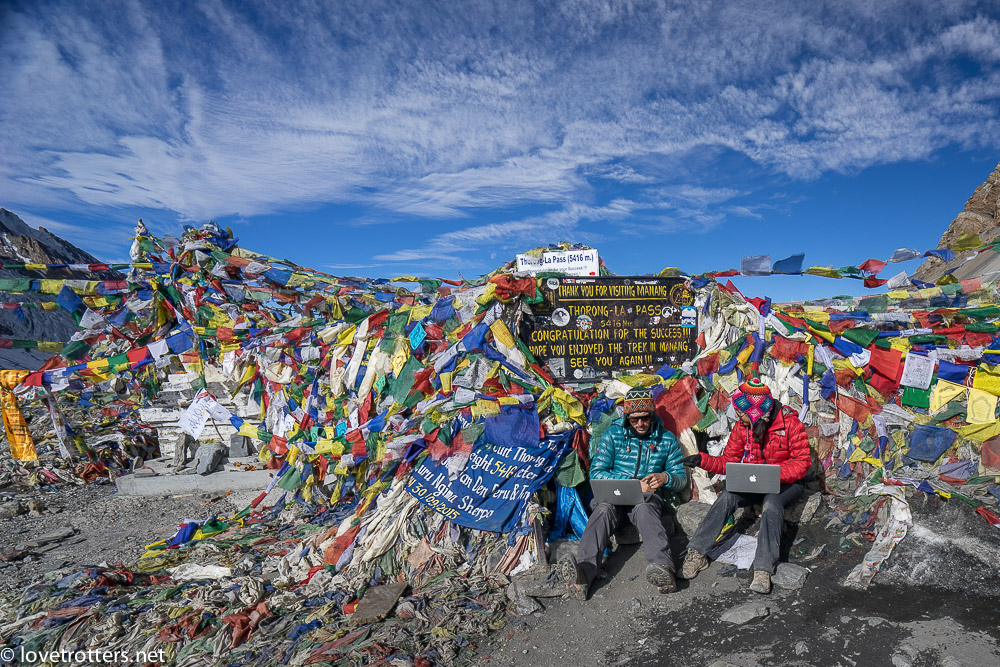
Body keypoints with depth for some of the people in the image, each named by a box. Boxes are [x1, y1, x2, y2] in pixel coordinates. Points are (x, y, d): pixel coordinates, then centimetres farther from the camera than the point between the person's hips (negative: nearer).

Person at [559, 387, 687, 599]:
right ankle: (583, 571, -56)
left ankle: (662, 567, -61)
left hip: (649, 496, 0)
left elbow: (681, 478, 13)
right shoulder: (614, 434, 7)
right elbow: (596, 472, 0)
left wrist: (665, 478, -12)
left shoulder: (666, 439, 11)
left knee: (644, 509, -37)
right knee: (604, 510, -35)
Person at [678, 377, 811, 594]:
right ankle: (696, 553, -28)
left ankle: (764, 569, -39)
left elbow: (802, 463, -14)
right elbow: (729, 461, 2)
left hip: (787, 483, -3)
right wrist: (702, 460, -15)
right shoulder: (742, 426, -1)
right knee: (727, 497, -25)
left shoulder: (790, 423, -14)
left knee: (771, 504, -36)